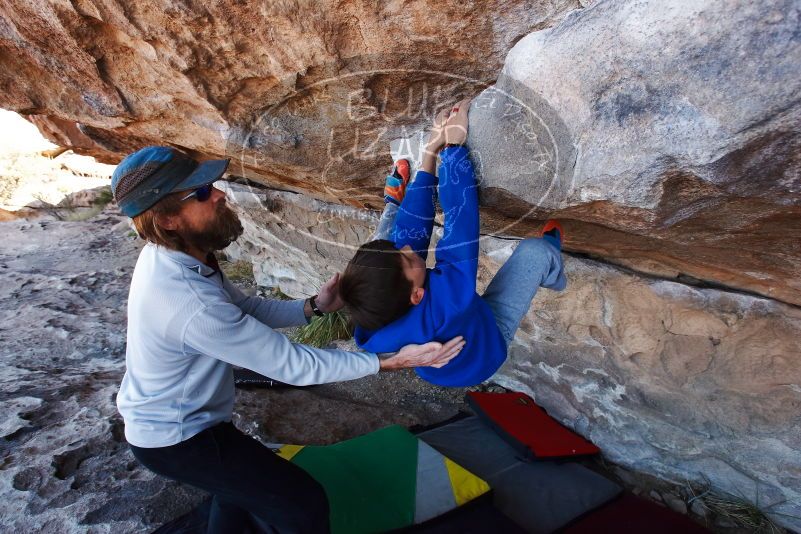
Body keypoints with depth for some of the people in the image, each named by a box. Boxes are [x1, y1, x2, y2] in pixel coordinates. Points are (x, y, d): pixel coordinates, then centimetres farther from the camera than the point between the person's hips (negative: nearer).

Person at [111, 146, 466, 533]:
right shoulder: (193, 307, -39)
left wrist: (313, 306, -16)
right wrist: (391, 361, -27)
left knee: (247, 479, 32)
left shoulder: (164, 254, -11)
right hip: (176, 439, -8)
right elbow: (293, 365, -32)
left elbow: (244, 308, -2)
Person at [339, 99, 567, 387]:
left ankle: (394, 202, 28)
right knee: (535, 250, -13)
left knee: (382, 250, -3)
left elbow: (412, 228, -29)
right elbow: (460, 223, -42)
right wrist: (453, 145, -34)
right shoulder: (448, 302, -51)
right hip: (485, 345, -3)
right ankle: (553, 276, 25)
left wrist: (430, 153, -26)